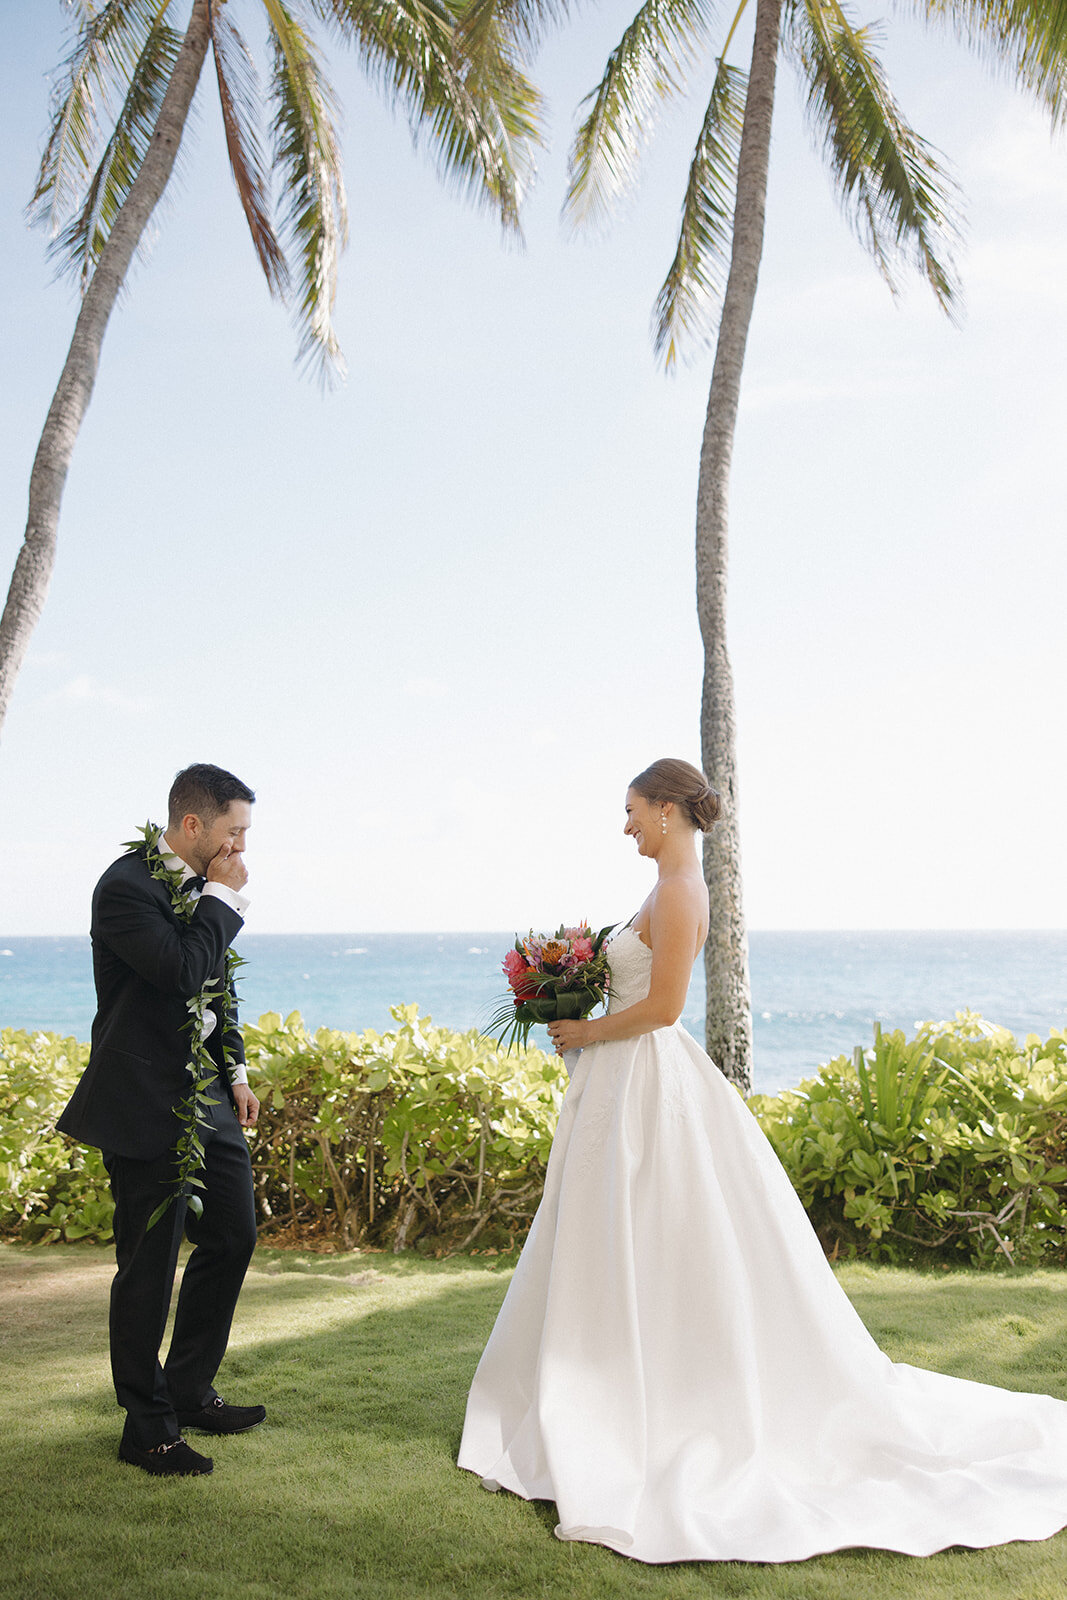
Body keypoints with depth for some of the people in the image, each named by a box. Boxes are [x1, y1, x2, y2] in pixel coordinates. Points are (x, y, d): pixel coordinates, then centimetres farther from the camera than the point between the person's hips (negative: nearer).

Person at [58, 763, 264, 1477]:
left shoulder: (202, 886, 10)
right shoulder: (126, 887, -17)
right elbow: (185, 971, -29)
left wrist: (238, 1072, 14)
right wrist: (223, 897, -17)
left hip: (209, 1098, 9)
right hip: (147, 1110, -9)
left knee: (234, 1238, 15)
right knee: (149, 1266, 2)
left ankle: (189, 1391, 33)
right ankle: (148, 1429, 18)